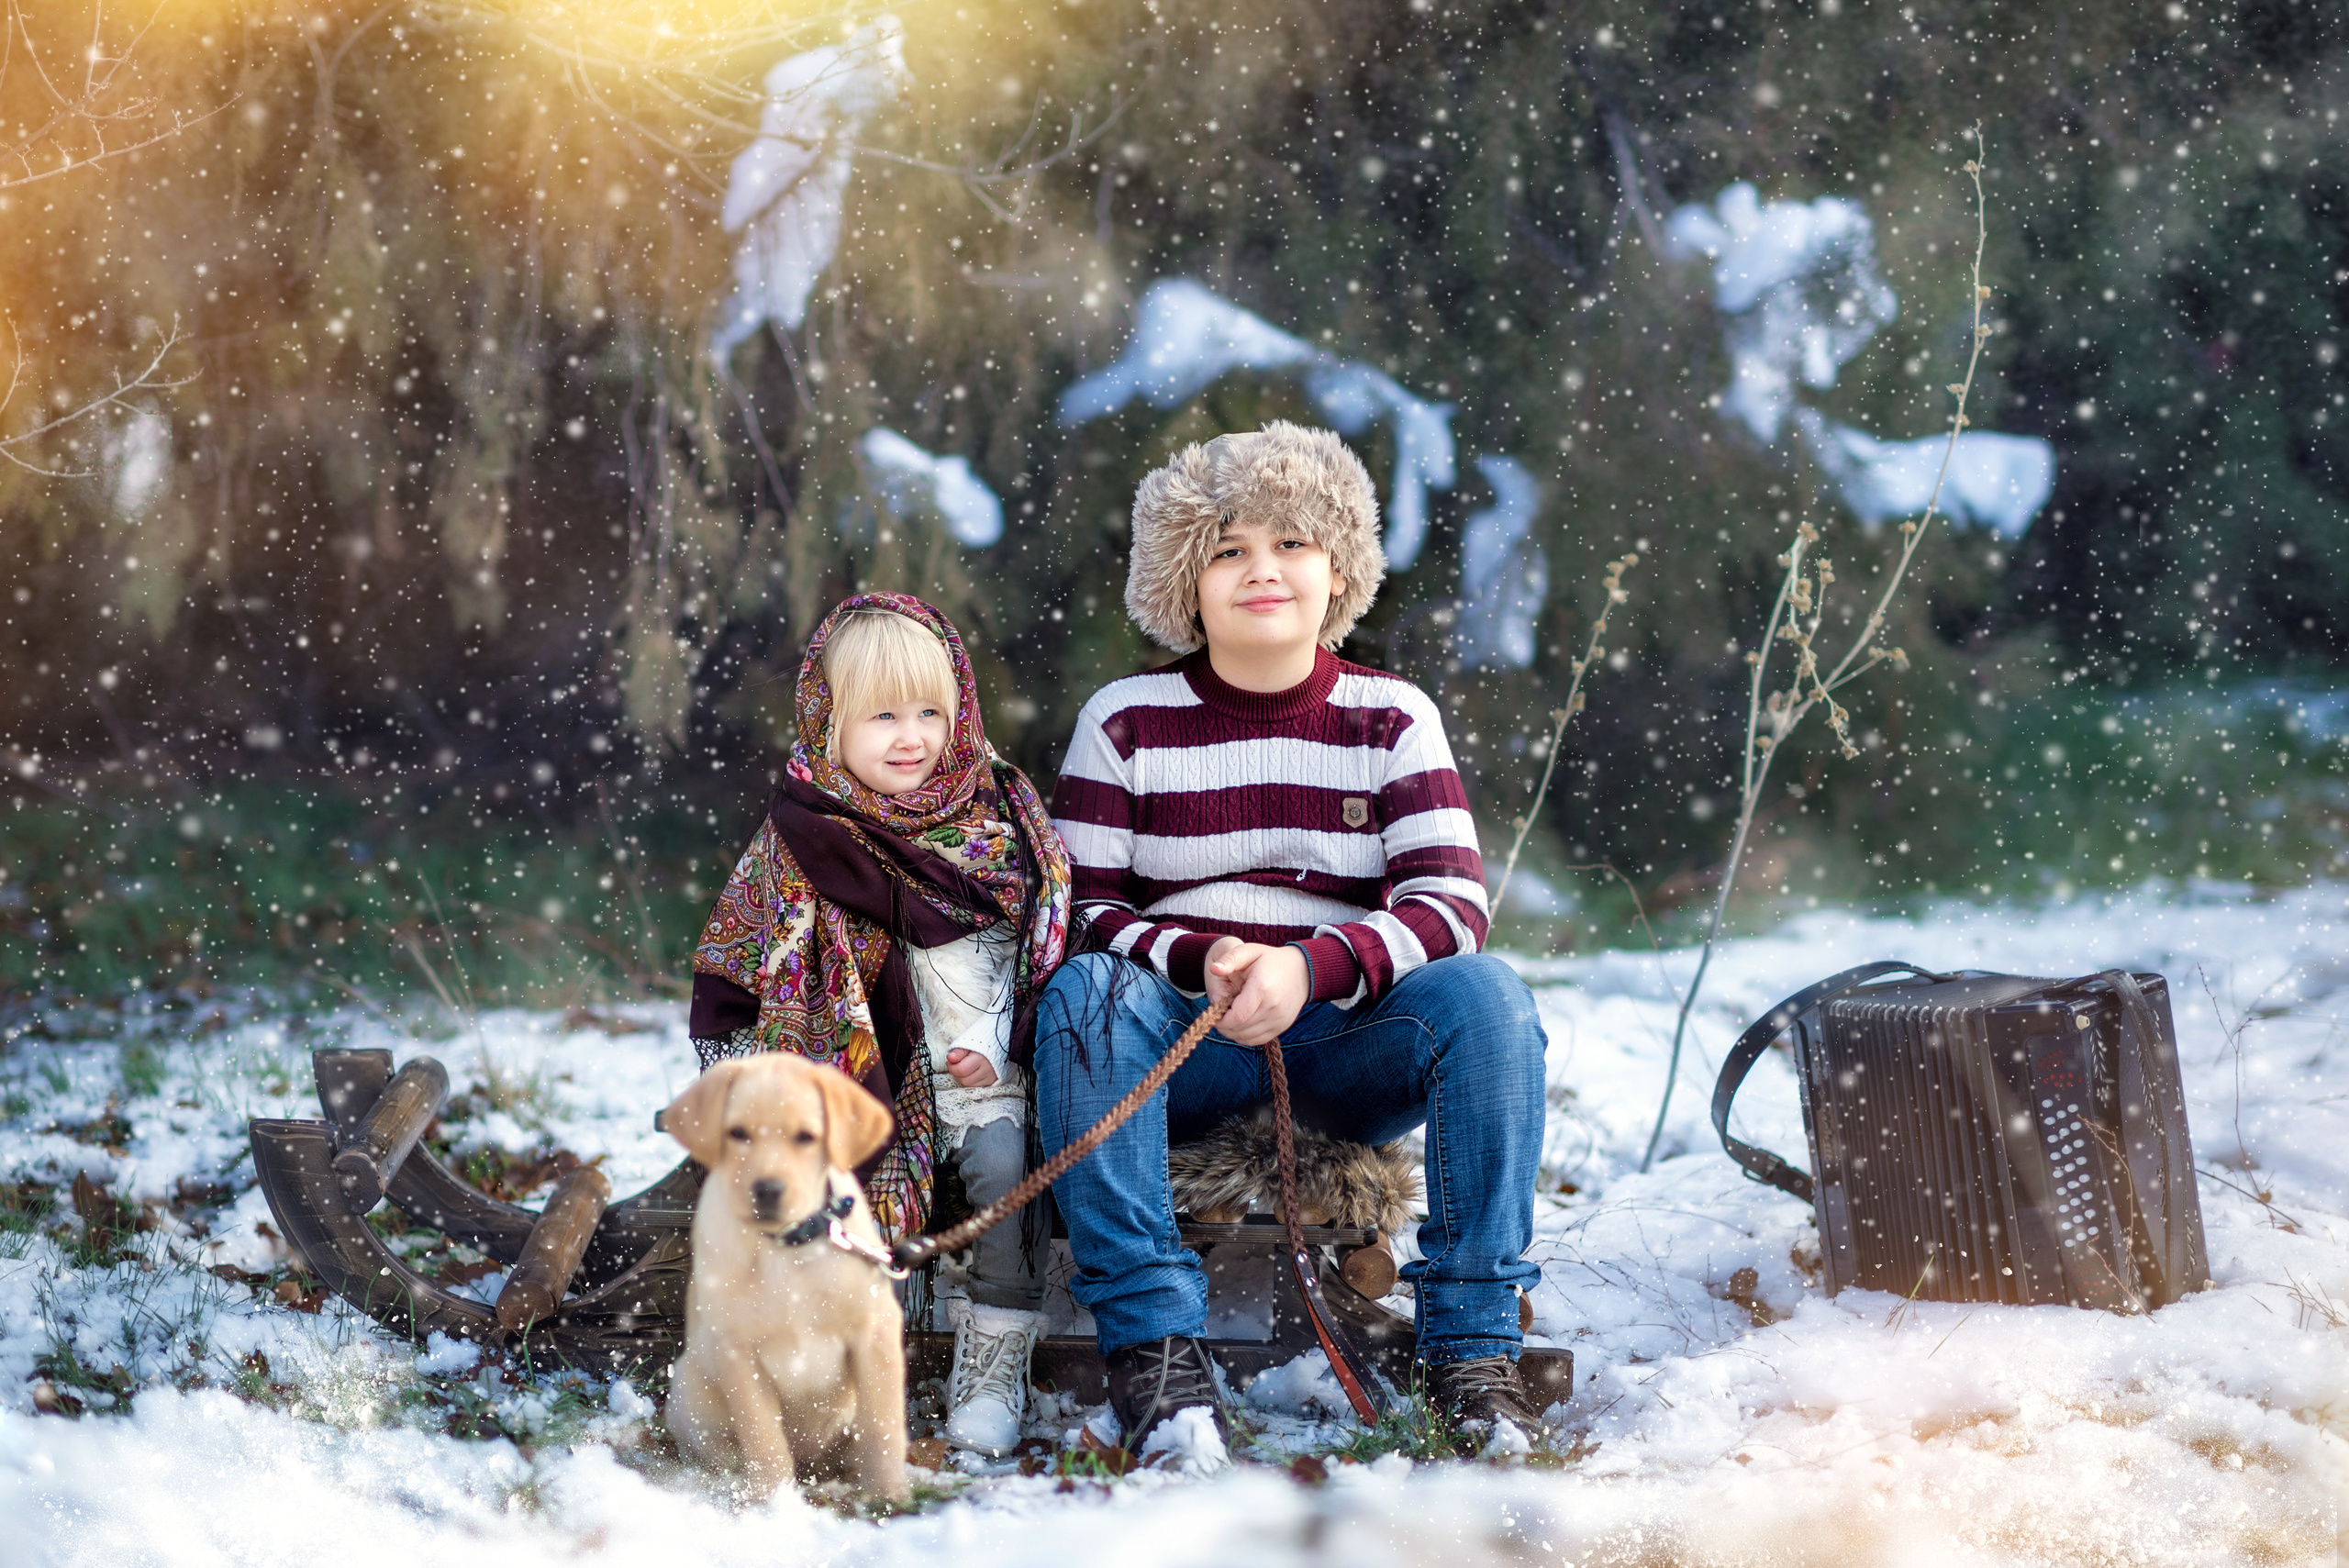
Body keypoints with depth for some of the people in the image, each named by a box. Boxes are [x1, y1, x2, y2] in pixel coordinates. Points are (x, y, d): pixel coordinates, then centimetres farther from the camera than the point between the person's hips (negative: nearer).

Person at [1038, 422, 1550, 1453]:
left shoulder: (1390, 717, 6)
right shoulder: (1125, 720, 4)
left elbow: (1450, 902, -6)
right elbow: (1082, 910, -1)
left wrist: (1308, 967, -24)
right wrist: (1202, 962, -22)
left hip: (1347, 1038, 1)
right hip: (1184, 1047, 0)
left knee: (1484, 994, -28)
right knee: (1082, 992, -32)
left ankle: (1472, 1341, -23)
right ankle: (1149, 1335, -31)